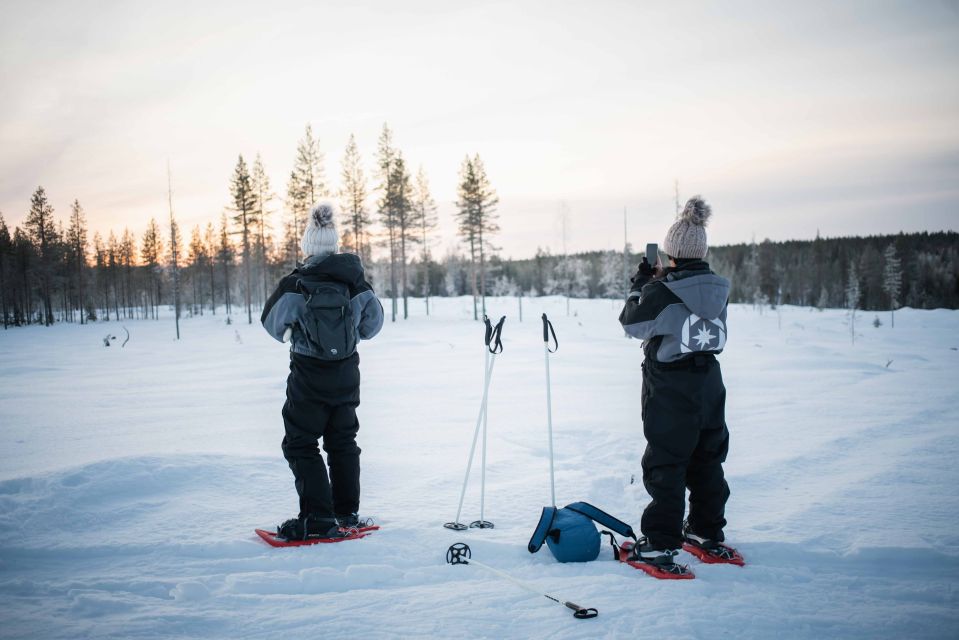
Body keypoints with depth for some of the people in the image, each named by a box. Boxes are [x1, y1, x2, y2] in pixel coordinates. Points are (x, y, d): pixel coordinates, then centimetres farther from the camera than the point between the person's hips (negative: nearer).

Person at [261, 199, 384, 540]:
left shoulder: (296, 284, -16)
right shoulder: (355, 281, -5)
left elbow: (272, 322, -5)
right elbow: (373, 323, 5)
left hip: (309, 376, -5)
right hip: (347, 374, 5)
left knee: (300, 444, 6)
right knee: (343, 441, 17)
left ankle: (318, 517, 2)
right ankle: (347, 512, 23)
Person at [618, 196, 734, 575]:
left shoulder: (662, 290, -18)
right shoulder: (718, 289, 2)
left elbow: (634, 324, -5)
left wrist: (640, 285, 4)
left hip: (669, 387, -6)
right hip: (709, 383, 6)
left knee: (665, 463, 0)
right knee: (707, 459, 17)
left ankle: (661, 544, 3)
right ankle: (708, 533, 30)